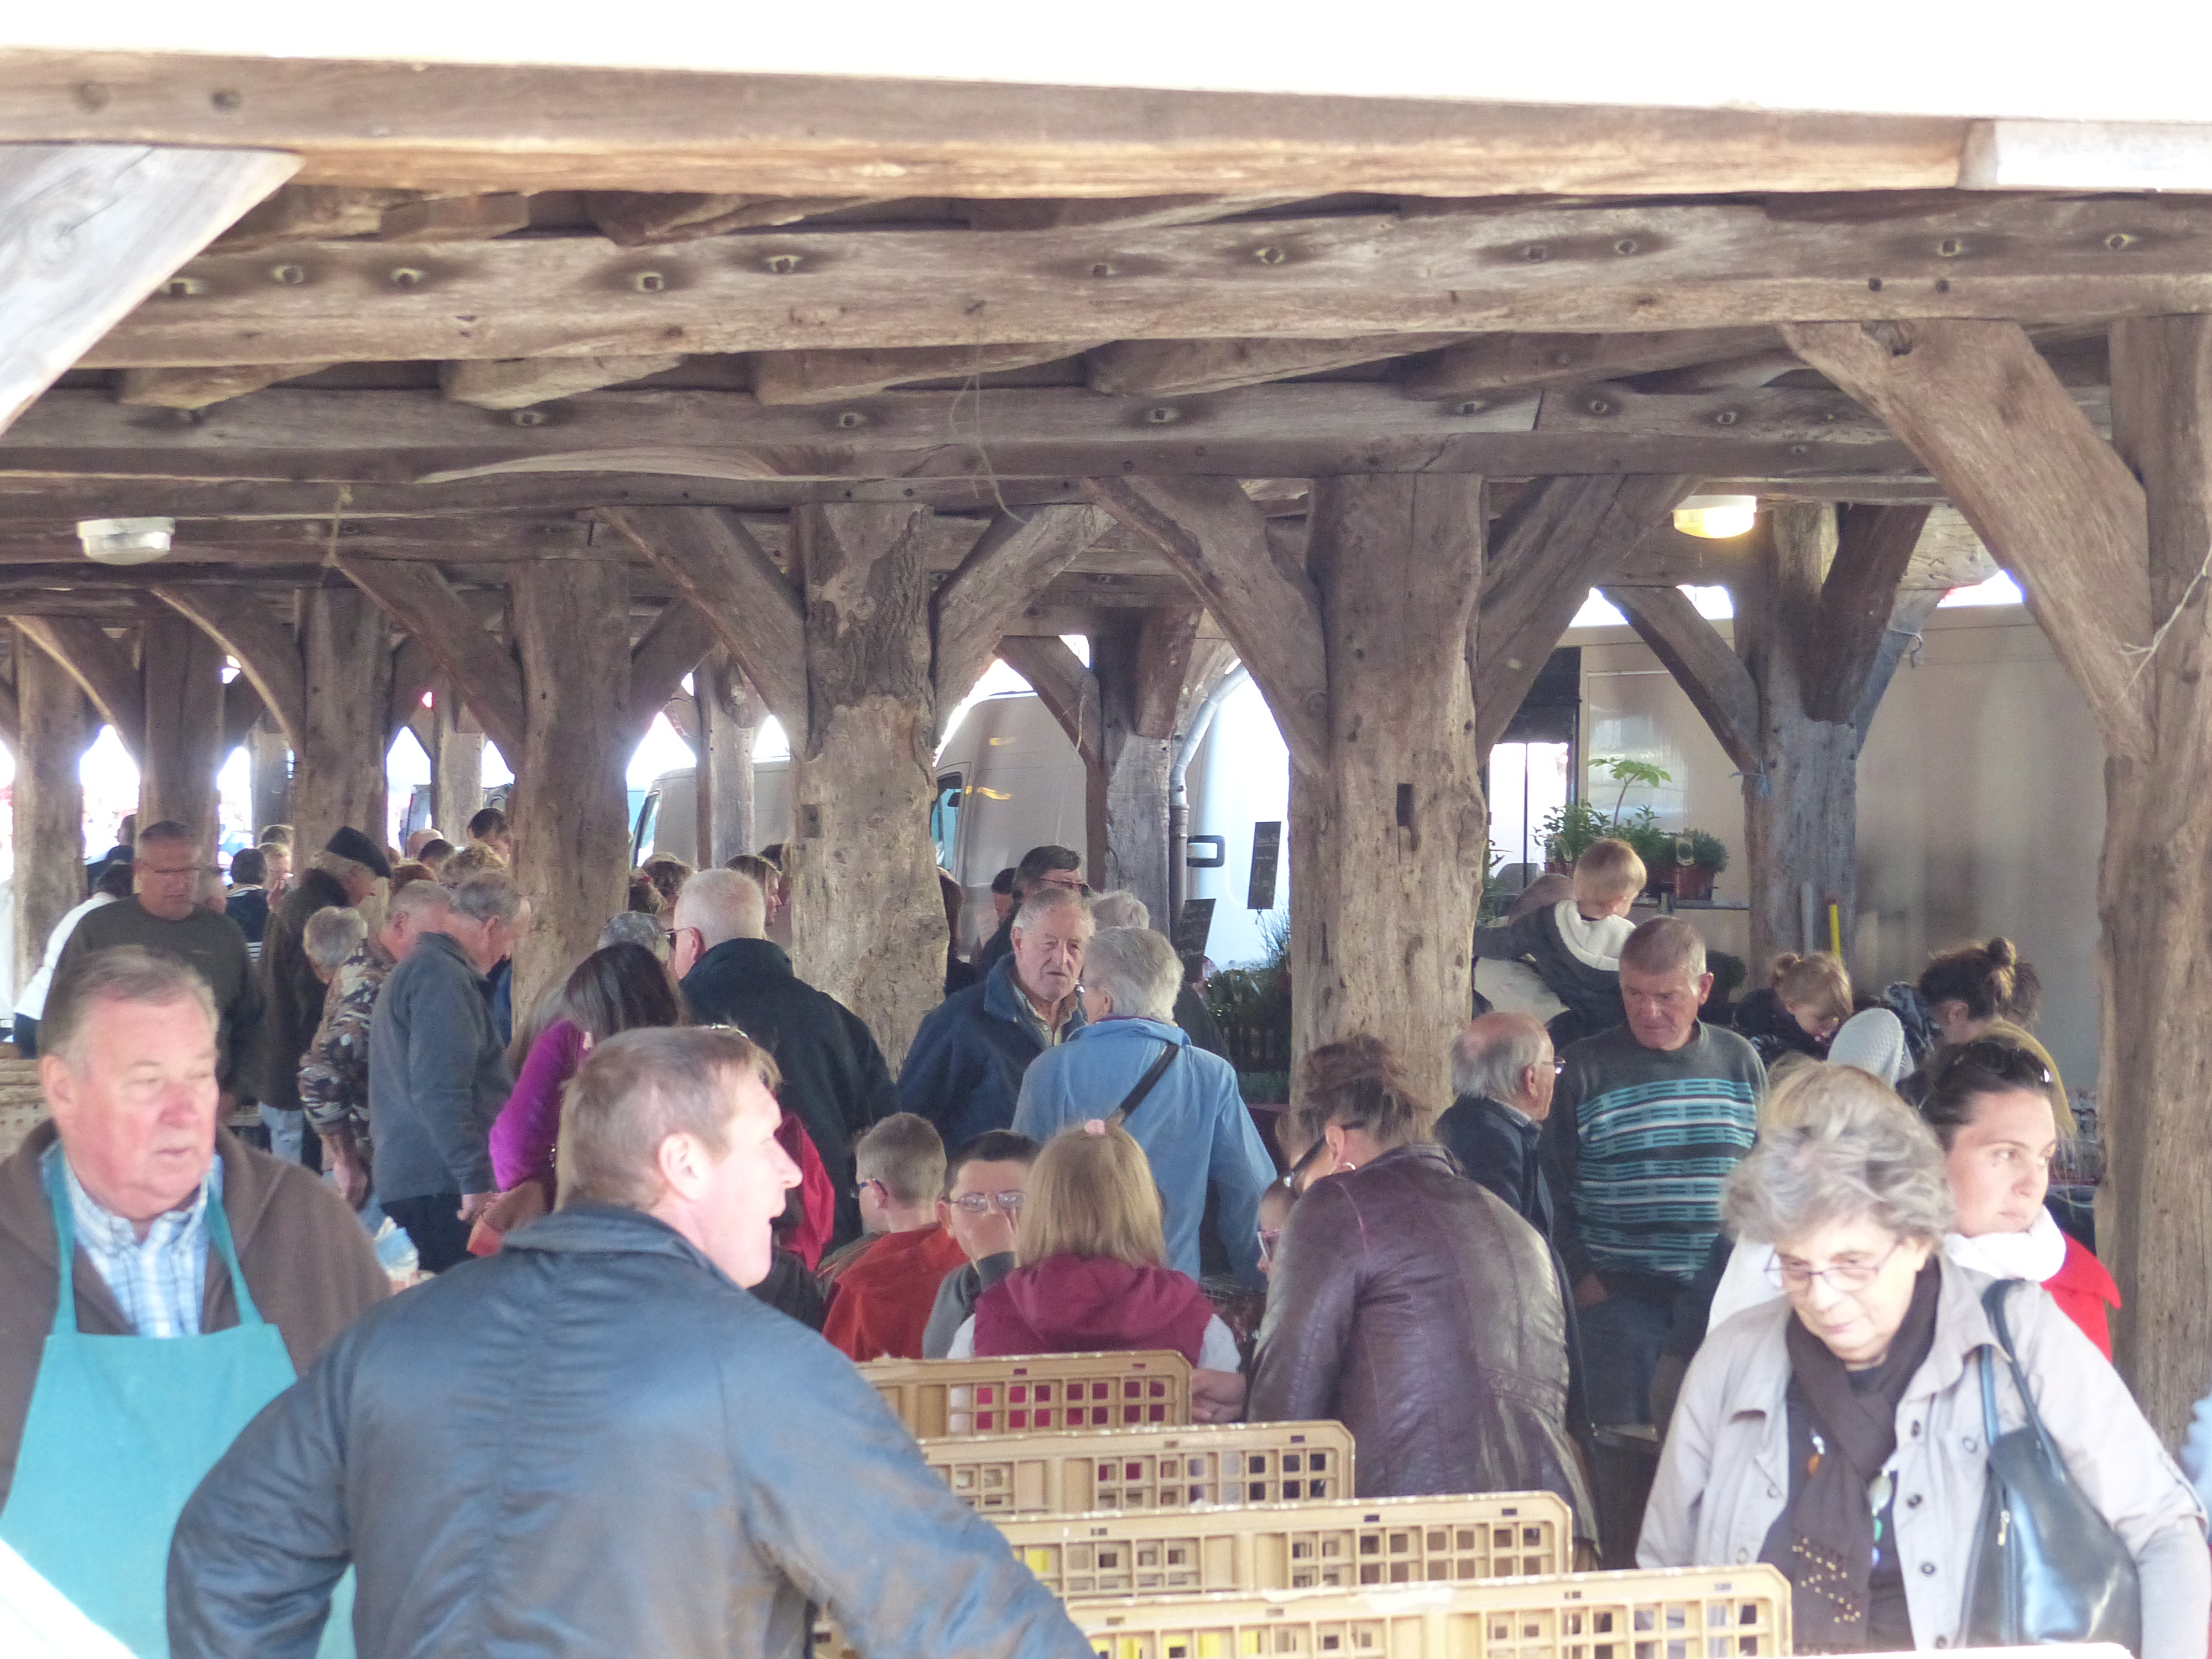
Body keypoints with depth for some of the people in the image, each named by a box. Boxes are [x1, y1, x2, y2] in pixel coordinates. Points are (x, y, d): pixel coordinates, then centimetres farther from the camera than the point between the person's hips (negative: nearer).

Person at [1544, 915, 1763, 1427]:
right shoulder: (1587, 1068, 0)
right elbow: (1554, 1187, 1)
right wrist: (1581, 1277, -6)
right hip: (1621, 1297, -2)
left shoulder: (1740, 1062, 8)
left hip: (1723, 1295, 2)